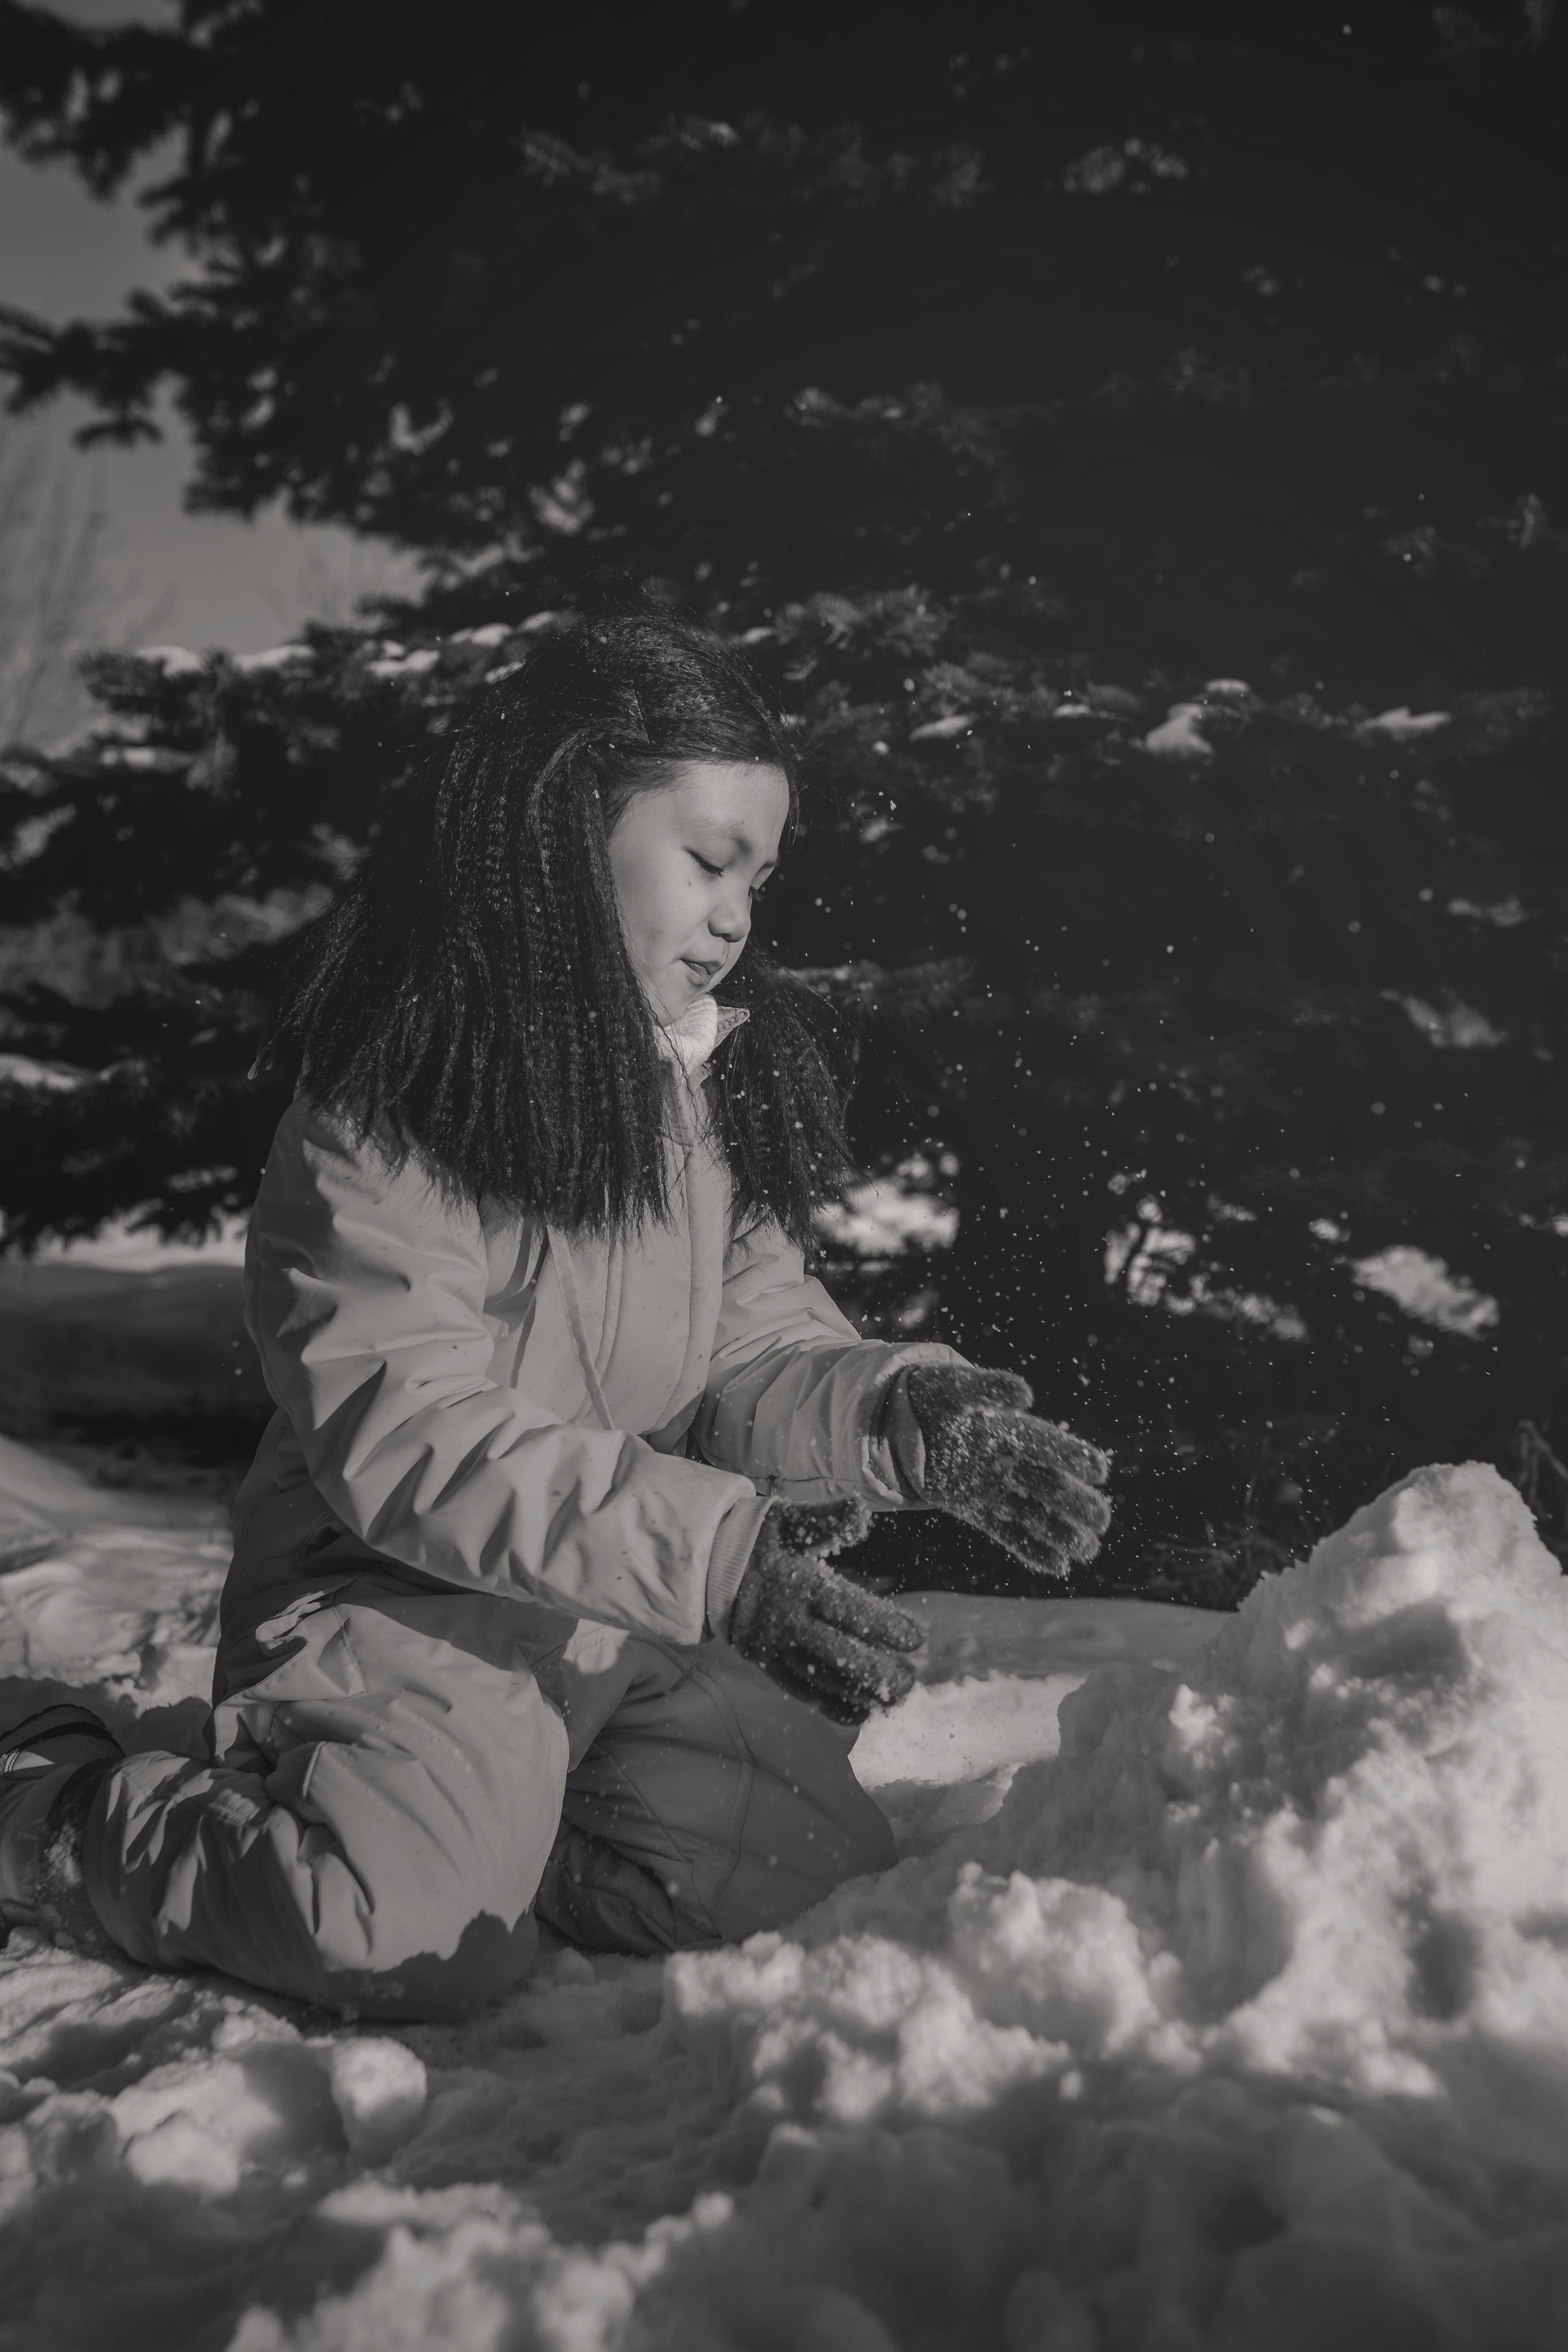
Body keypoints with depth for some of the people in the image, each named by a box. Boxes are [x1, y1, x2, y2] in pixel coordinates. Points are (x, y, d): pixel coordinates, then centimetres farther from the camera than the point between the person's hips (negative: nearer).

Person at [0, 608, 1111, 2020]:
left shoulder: (719, 1083, 6)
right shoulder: (389, 1109, -16)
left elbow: (759, 1352, 4)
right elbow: (408, 1443, -23)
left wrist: (916, 1422, -17)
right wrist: (723, 1550, -31)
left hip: (637, 1613, 7)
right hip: (399, 1591, -6)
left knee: (815, 1872, -10)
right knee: (434, 1939, -27)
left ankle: (441, 1807, 10)